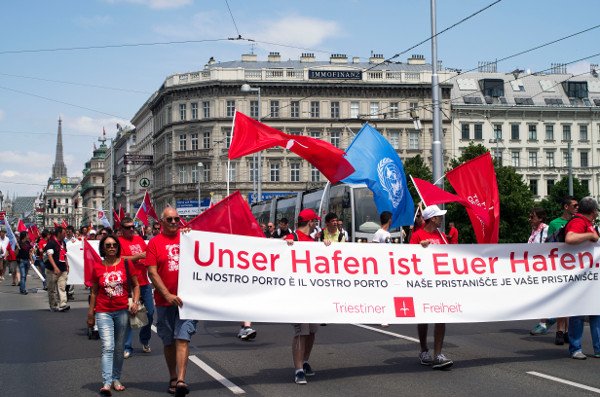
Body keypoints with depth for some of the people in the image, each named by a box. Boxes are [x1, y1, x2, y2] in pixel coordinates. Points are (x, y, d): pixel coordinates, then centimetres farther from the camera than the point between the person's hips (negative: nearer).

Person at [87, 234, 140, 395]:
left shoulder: (126, 264, 0)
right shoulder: (97, 267, 1)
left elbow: (136, 285, 7)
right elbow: (94, 292, 7)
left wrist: (135, 301, -8)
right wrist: (90, 314, 9)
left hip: (122, 311, 1)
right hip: (103, 312, -1)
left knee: (119, 348, 10)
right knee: (108, 347, -12)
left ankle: (116, 379, 23)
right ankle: (106, 383, -15)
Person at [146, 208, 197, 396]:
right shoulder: (154, 242, 1)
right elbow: (152, 273, -5)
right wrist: (168, 295, -14)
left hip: (186, 298, 0)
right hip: (165, 301, 0)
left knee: (182, 338, -9)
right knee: (169, 342, 11)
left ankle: (181, 380, -14)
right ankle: (172, 378, 25)